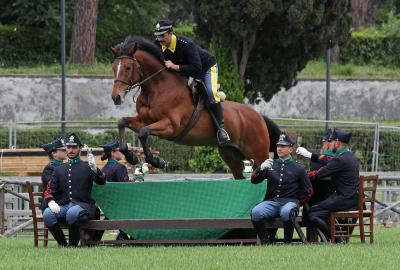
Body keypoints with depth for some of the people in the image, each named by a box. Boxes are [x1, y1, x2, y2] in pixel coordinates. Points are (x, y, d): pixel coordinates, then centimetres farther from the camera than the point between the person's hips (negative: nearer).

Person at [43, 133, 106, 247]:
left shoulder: (87, 167, 8)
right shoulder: (59, 169, 20)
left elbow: (101, 181, -10)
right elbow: (50, 190, 15)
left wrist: (95, 170, -33)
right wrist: (51, 202, -9)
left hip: (83, 205, -4)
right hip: (63, 206, 4)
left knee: (72, 212, -37)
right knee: (47, 214, -25)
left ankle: (73, 244, -17)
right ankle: (62, 244, -10)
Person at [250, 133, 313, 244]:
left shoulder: (299, 168, 11)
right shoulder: (271, 165, 19)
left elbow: (308, 192, 10)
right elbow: (254, 180, 9)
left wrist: (296, 204, 3)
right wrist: (261, 168, -9)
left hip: (289, 201, -3)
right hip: (271, 201, 3)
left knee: (286, 212, -39)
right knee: (255, 212, -28)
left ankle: (287, 243, -22)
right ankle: (265, 242, -14)